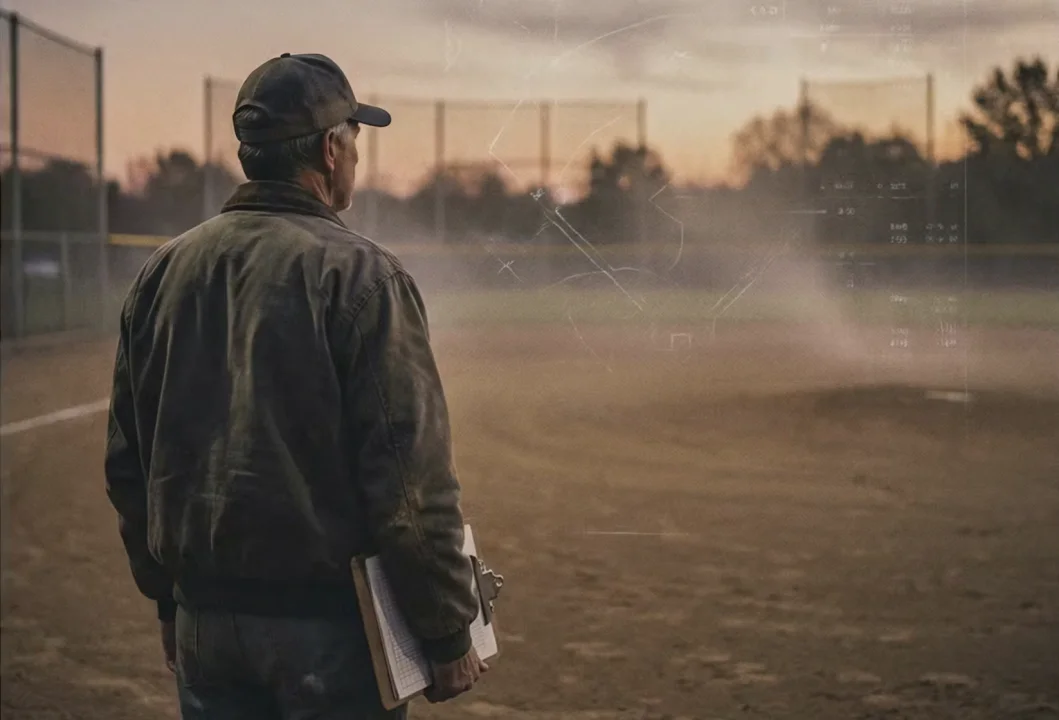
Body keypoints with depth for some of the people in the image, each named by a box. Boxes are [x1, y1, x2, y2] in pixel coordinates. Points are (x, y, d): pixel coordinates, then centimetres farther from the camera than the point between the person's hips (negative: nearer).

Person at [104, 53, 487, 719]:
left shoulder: (164, 271, 6)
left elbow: (128, 465, 12)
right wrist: (451, 637, -8)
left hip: (201, 623, 6)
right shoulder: (361, 276, -12)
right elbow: (411, 482, -16)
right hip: (328, 622, -5)